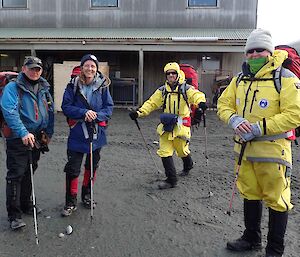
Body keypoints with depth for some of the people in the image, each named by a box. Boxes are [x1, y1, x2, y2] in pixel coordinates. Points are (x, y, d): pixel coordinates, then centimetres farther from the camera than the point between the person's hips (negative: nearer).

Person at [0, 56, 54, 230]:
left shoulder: (44, 88, 11)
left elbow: (50, 112, 14)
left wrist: (48, 134, 6)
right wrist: (23, 133, -30)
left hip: (37, 139, 6)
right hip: (18, 139, -6)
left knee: (29, 173, 17)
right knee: (16, 175, -3)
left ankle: (26, 204, 33)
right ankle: (14, 214, 7)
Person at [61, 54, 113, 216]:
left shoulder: (103, 86, -2)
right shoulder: (73, 85, -5)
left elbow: (109, 107, -2)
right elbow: (66, 107, -7)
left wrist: (97, 115, -21)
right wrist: (84, 112, -22)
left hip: (97, 132, 2)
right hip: (77, 133, -2)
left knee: (92, 166, 17)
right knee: (72, 168, -2)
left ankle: (87, 195, 37)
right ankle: (71, 202, 15)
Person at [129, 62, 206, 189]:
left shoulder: (185, 88, -5)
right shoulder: (162, 90, 8)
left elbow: (196, 95, -23)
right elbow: (151, 103, 5)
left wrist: (201, 101, -47)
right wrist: (139, 112, -9)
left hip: (181, 125, -4)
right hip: (166, 125, 4)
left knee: (182, 150, 11)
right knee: (164, 152, -2)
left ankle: (188, 166, 45)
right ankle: (171, 179, 9)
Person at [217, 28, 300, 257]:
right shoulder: (240, 80, 9)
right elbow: (224, 105, 10)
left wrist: (259, 128, -21)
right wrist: (234, 120, -12)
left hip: (273, 149, -6)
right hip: (245, 148, 6)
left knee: (276, 200, 5)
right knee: (250, 194, 19)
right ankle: (252, 239, 38)